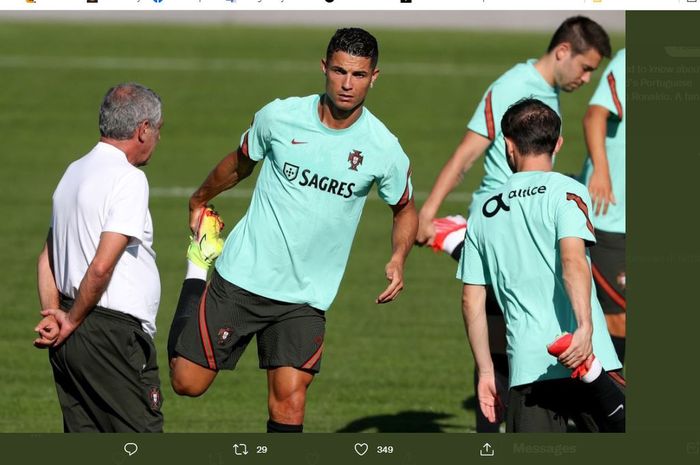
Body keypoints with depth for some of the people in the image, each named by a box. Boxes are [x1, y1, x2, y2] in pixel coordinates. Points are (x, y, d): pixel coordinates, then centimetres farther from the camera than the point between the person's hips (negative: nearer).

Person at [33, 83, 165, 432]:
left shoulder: (75, 172, 16)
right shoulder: (129, 179, -13)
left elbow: (47, 259, 17)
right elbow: (101, 267, -20)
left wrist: (54, 314, 5)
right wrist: (72, 322, -8)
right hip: (113, 333, -9)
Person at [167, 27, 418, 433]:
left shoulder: (384, 149, -7)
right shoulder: (280, 117, -8)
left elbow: (405, 209, 11)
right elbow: (241, 162, 13)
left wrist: (398, 259, -8)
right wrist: (201, 200, 24)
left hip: (305, 298, 0)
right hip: (243, 276, 0)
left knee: (289, 401, -12)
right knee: (187, 383, 5)